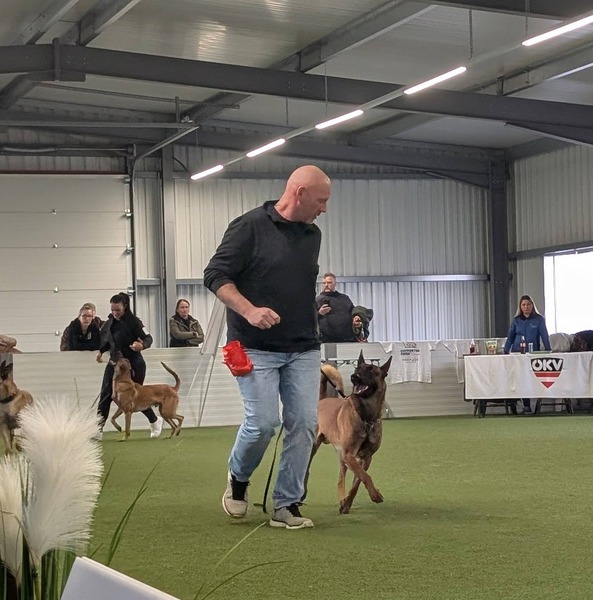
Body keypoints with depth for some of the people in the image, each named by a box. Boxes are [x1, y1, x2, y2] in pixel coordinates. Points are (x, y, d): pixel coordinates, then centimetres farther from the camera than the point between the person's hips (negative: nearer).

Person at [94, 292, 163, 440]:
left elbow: (148, 338, -18)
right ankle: (98, 429, -7)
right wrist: (101, 351, 11)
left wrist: (142, 345, -38)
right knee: (105, 395, -7)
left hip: (133, 364, -6)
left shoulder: (133, 321, -14)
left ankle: (155, 421, 28)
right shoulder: (110, 322, 5)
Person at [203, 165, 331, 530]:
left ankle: (287, 506, 8)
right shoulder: (251, 226, -8)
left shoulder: (312, 235, 12)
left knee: (304, 424, -2)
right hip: (257, 347, -6)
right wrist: (249, 310, -24)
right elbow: (215, 275, -10)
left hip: (304, 349, 6)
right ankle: (238, 478, 20)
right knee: (263, 422, -11)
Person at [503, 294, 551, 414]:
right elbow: (510, 337, 11)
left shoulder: (539, 319, 3)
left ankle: (527, 406, 2)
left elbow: (544, 336, -2)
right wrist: (506, 352, 3)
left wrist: (548, 350, -13)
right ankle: (526, 405, 1)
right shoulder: (516, 320, 9)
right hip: (517, 353, 2)